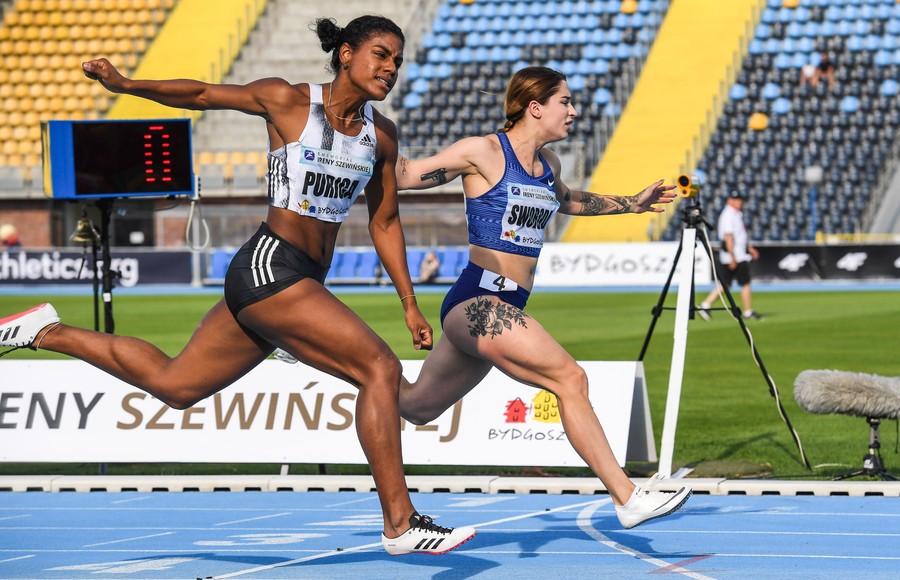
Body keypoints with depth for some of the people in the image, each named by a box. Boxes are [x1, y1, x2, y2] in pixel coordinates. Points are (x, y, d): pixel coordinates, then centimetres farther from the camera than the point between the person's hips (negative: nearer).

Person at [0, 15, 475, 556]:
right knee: (381, 368, -18)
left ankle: (47, 331, 30)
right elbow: (205, 94, 6)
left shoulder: (382, 134, 10)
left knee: (173, 384, 16)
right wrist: (124, 84, -3)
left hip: (301, 282, 8)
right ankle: (401, 524, -15)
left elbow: (385, 223, 17)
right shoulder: (286, 100, -6)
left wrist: (410, 304, 13)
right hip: (271, 267, -8)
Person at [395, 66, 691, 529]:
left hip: (503, 309, 9)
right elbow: (405, 175, -5)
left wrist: (631, 204, 37)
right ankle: (627, 498, -18)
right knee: (569, 378, -18)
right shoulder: (483, 152, -8)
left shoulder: (546, 163, 14)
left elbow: (566, 200, 37)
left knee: (418, 405, 17)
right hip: (477, 303, -9)